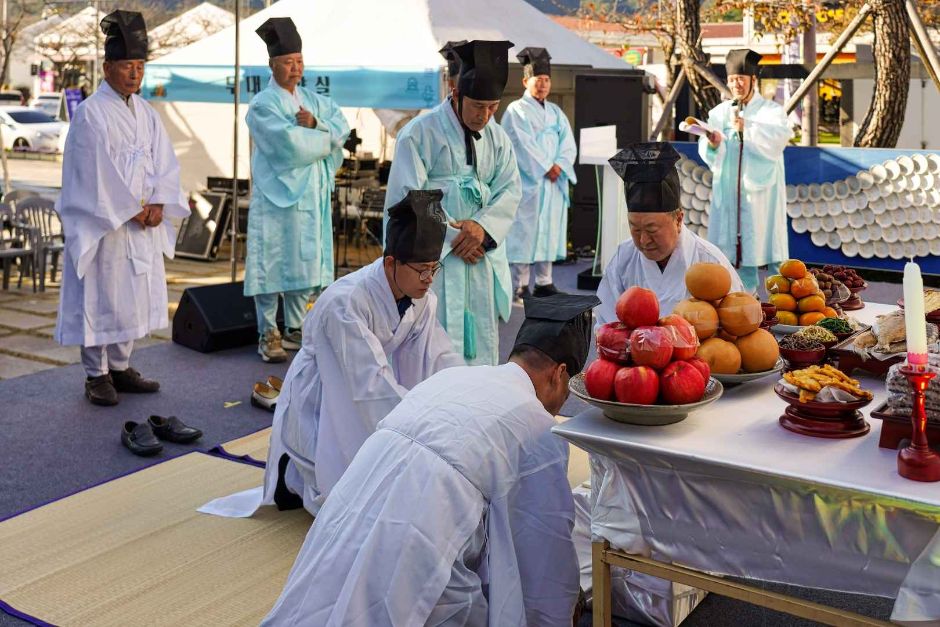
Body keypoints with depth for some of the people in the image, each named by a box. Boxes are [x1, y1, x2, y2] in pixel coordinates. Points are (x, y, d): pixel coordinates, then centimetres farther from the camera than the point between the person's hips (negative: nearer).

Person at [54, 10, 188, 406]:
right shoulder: (91, 113, -11)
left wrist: (158, 203, -7)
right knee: (101, 296, -1)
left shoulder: (145, 112, 10)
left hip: (142, 221, 7)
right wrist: (131, 210, -14)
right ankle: (96, 376, 9)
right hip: (103, 222, -7)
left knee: (135, 295, 10)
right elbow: (99, 169, -16)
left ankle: (120, 367, 22)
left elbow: (164, 161, 7)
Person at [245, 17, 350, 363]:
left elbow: (342, 128, 2)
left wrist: (315, 124, -15)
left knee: (306, 264, 9)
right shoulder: (263, 105, -5)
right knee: (273, 265, -3)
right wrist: (326, 139, -5)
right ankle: (268, 334, 5)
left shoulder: (315, 100, 15)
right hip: (277, 197, -6)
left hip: (312, 197, 6)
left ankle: (294, 329, 19)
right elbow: (290, 144, -18)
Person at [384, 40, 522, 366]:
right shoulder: (419, 133, -7)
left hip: (483, 254, 6)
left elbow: (510, 189, 5)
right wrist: (450, 236, -13)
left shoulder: (497, 137, 11)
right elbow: (405, 198, -10)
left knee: (482, 344, 9)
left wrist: (483, 226, -14)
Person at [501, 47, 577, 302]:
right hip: (528, 182, -6)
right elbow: (524, 146, -11)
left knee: (549, 231, 7)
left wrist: (559, 166, -9)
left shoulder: (556, 113, 16)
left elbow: (568, 144, 8)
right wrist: (546, 168, -13)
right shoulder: (516, 111, -3)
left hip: (554, 184, 6)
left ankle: (544, 283, 13)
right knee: (525, 232, -6)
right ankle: (520, 287, -2)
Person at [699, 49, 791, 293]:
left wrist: (747, 128, -32)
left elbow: (782, 136, -20)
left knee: (763, 243, -4)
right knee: (737, 246, 3)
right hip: (730, 189, 3)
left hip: (760, 188, -3)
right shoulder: (720, 112, 9)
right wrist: (713, 144, -23)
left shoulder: (771, 110, 1)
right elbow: (707, 154, 0)